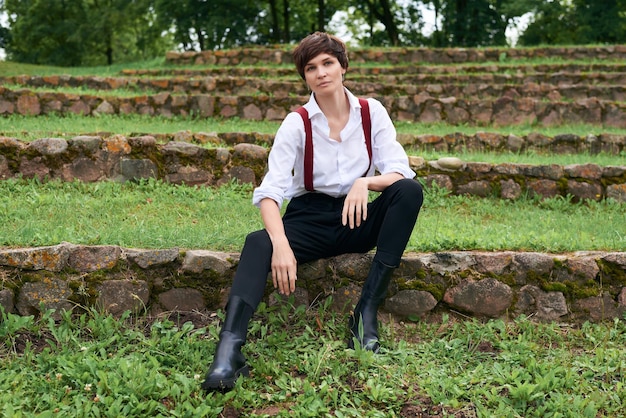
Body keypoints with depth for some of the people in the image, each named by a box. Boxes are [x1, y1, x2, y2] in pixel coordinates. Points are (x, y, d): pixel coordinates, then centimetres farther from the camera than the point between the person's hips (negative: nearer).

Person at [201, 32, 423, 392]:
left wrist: (366, 183, -31)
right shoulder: (297, 123, -6)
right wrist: (281, 244, -36)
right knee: (258, 244, -32)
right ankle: (229, 352, -49)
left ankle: (367, 313, -27)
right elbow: (271, 190, -18)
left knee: (410, 191, -26)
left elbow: (400, 171, -8)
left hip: (358, 218, 2)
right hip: (310, 218, -1)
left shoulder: (372, 112, -1)